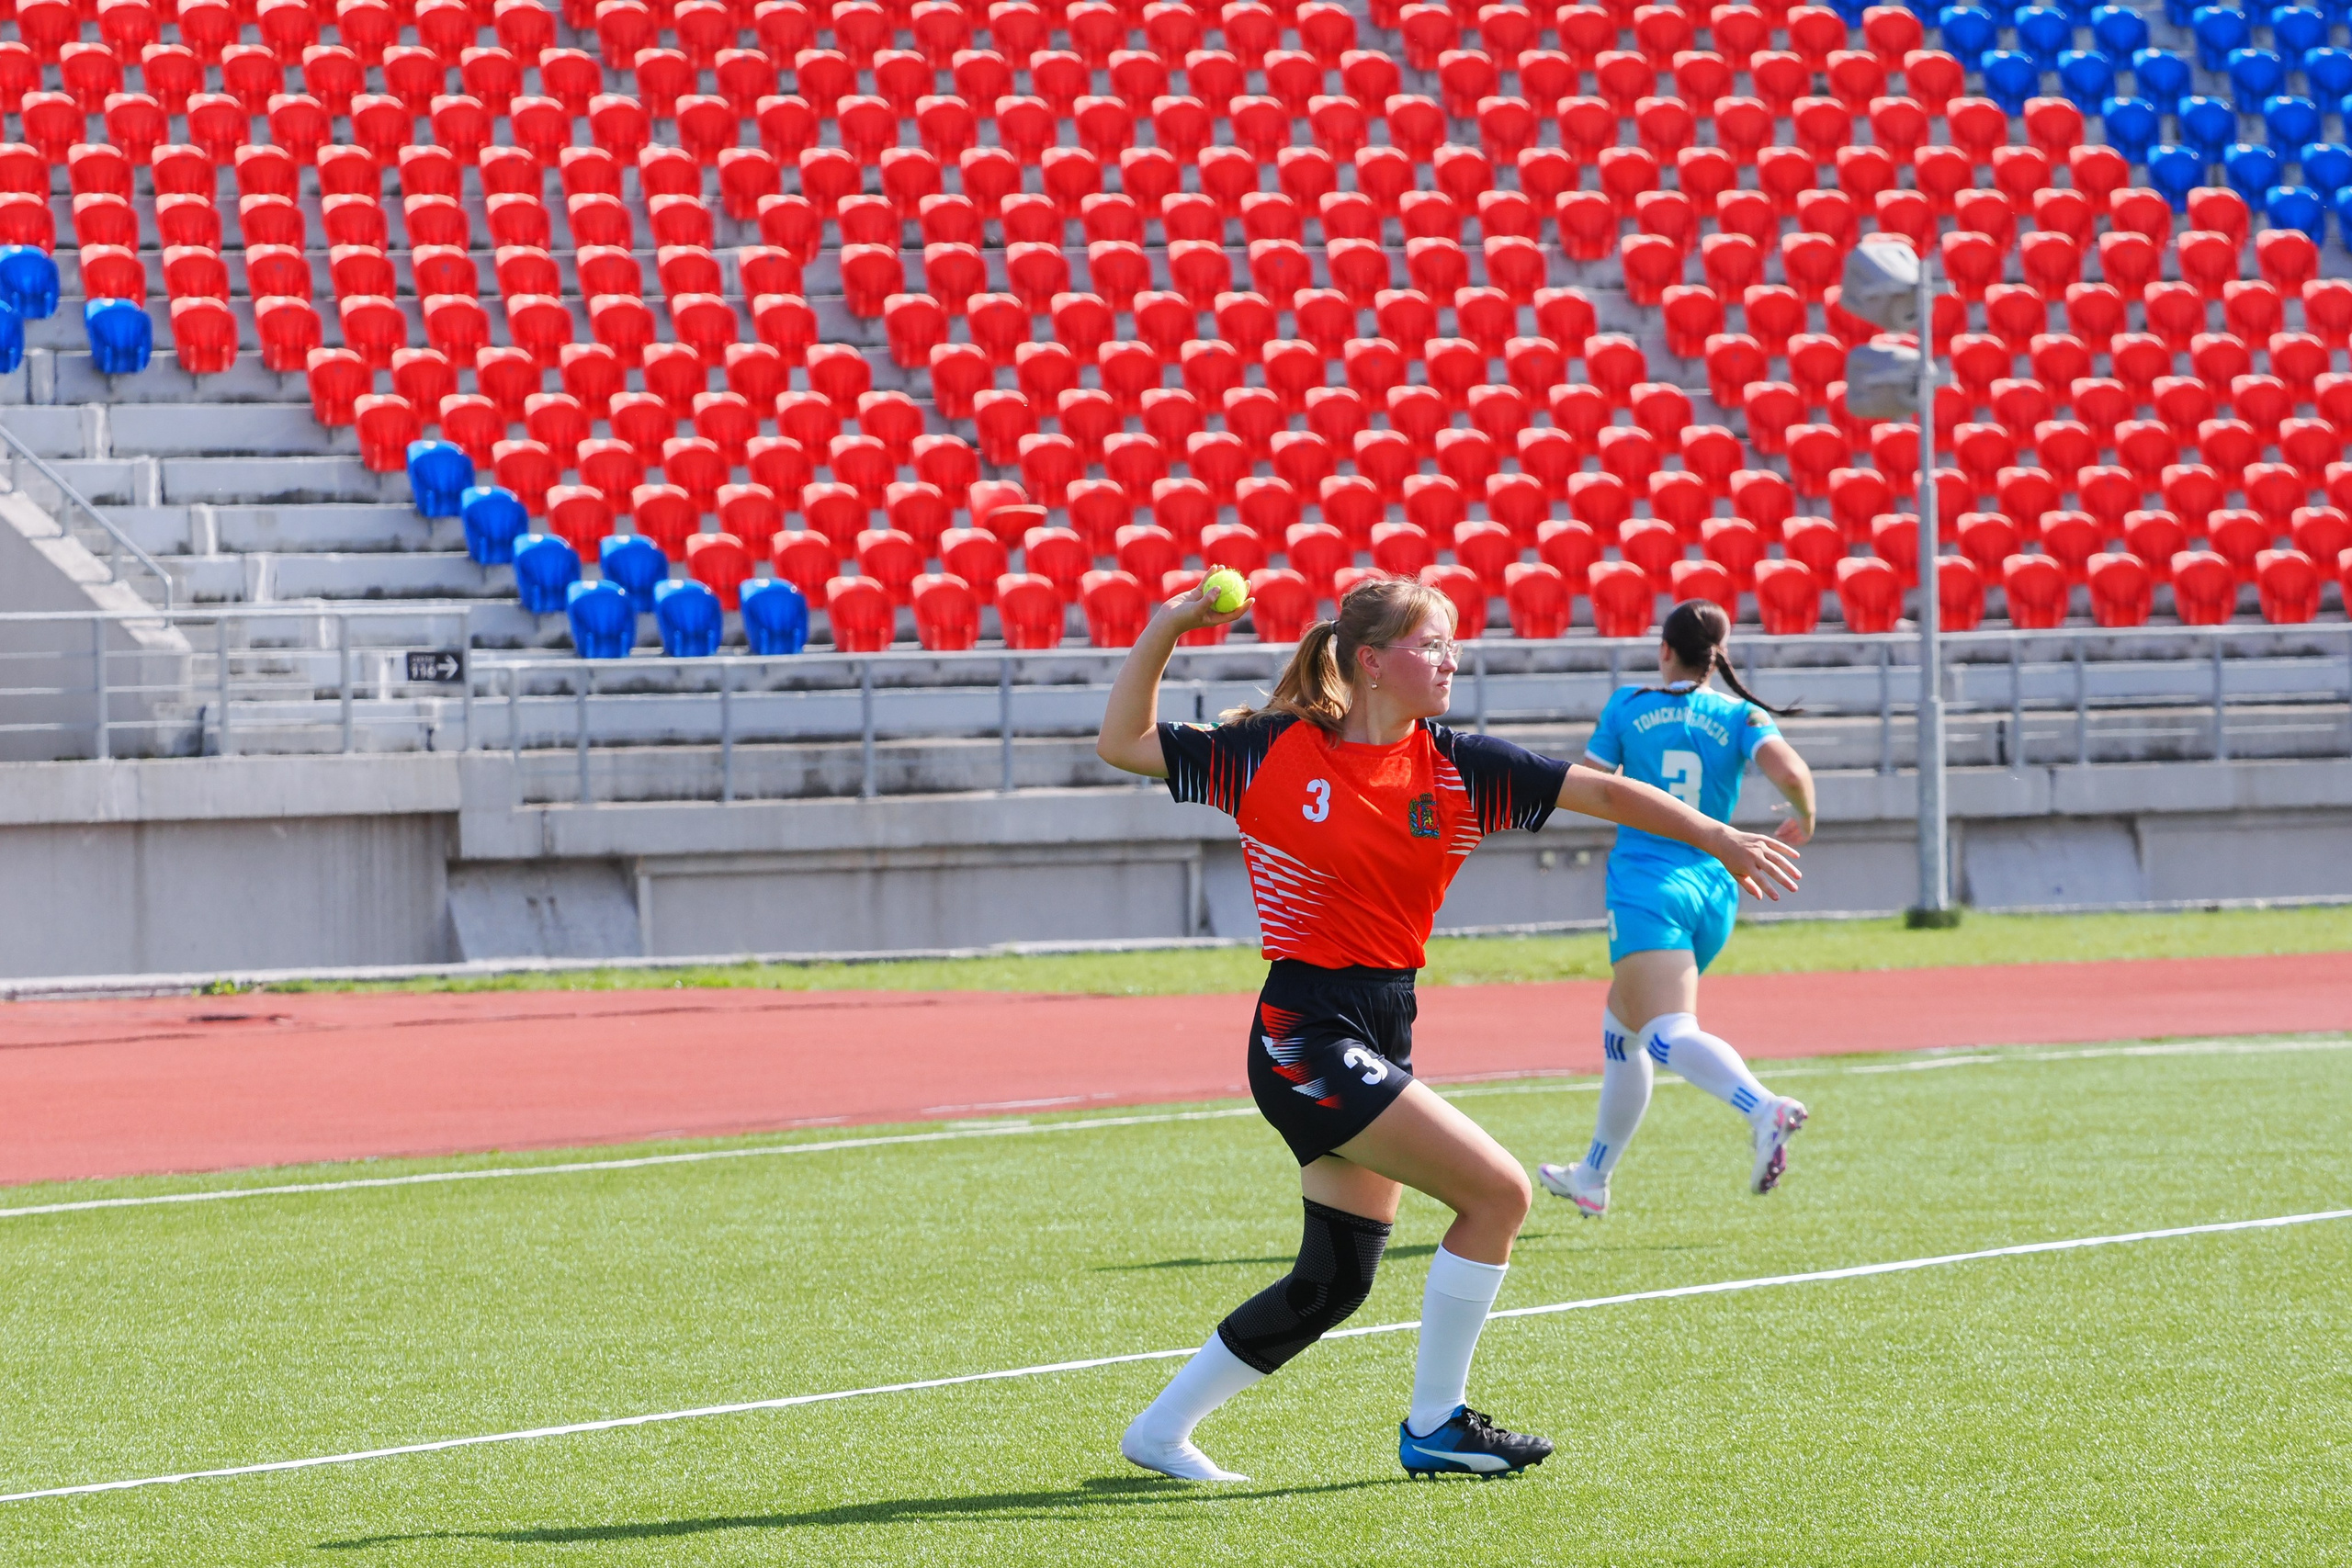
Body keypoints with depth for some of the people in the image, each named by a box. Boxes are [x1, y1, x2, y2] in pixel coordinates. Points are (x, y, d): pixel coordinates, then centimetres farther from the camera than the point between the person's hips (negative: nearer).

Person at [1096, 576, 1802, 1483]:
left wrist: (1719, 840, -4)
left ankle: (1161, 1432, 25)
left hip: (1379, 1040, 6)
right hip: (1307, 1030, -6)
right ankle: (1433, 1426, -1)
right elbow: (1123, 745, 4)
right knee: (1497, 1194, -14)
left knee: (1334, 1282, 11)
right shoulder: (1274, 752, -5)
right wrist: (1164, 634, -6)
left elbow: (1599, 791, 3)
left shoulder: (1455, 769, 5)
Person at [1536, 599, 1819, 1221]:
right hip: (1715, 892, 5)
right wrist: (1804, 819, 9)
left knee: (1670, 1033, -23)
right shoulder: (1743, 718, 5)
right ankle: (1592, 1179, 34)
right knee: (1621, 1028, 24)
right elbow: (1790, 773, -12)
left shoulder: (1628, 707, 4)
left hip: (1646, 885, -5)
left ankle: (1764, 1110, -52)